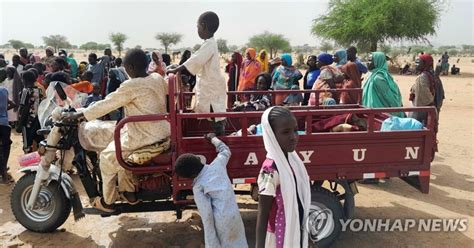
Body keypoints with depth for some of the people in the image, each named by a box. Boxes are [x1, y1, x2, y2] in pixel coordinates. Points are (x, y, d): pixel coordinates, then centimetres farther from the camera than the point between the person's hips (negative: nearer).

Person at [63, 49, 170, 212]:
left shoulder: (131, 86, -18)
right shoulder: (158, 78, 3)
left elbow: (106, 104, -12)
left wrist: (78, 115, -1)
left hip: (145, 137, -8)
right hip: (163, 131, 8)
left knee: (107, 158, 12)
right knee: (119, 147, 28)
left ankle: (107, 201, 27)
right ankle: (128, 193, 34)